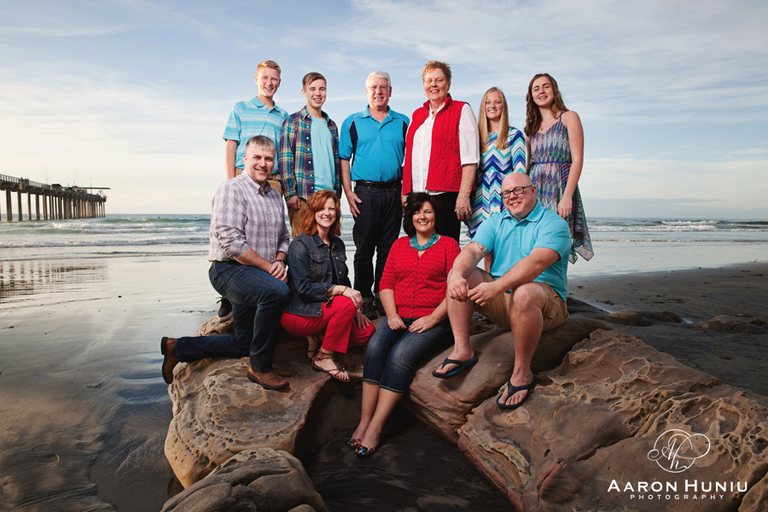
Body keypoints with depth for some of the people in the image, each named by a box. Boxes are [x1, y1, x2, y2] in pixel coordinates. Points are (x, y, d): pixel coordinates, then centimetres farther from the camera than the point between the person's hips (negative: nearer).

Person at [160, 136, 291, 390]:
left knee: (243, 344, 14)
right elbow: (231, 242, -20)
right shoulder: (232, 190, -11)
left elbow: (284, 237, 17)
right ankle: (260, 367, -20)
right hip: (229, 269, -8)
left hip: (257, 275, 9)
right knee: (275, 292, -38)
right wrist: (268, 267, -18)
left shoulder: (275, 196, 14)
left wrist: (280, 261, -5)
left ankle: (178, 347, 29)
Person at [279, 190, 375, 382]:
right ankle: (323, 358, -14)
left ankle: (318, 339, 4)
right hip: (298, 314, -7)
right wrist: (339, 289, -26)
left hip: (326, 308, 7)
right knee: (347, 304, -29)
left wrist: (355, 311, 2)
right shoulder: (300, 244, -11)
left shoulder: (338, 244, 11)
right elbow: (304, 287, -19)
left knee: (367, 330, -10)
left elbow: (344, 281, 16)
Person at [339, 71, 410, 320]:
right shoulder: (353, 122, 8)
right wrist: (348, 192, -5)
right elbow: (343, 159, 5)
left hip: (394, 192, 2)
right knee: (364, 248, 0)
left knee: (388, 248, 6)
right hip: (366, 191, -2)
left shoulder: (403, 122, 12)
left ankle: (384, 296, 16)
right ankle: (364, 298, 8)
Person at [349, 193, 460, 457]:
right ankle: (363, 422, -23)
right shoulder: (399, 245, 20)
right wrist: (392, 314, -3)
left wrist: (433, 318, -13)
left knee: (401, 355, -29)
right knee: (375, 348, -26)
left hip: (434, 320, -3)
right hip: (399, 317, 4)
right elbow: (386, 283, 14)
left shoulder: (448, 245, 7)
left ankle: (375, 428, -24)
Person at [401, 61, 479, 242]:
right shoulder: (417, 115, 20)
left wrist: (463, 196, -14)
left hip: (445, 195, -5)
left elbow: (469, 159, -5)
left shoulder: (461, 110, 4)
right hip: (416, 198, 5)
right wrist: (404, 193, 12)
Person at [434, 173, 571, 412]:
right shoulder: (495, 222, 12)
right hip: (500, 304, 5)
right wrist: (458, 274, -31)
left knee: (524, 293, -38)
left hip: (546, 304, -5)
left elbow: (537, 263, -26)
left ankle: (522, 372, -22)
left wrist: (497, 287, -39)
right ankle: (462, 350, -15)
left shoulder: (554, 224, -6)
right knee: (459, 273, -12)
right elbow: (472, 250, -7)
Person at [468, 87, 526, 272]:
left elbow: (519, 171, -1)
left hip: (505, 199, -4)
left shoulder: (514, 135, 5)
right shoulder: (479, 137, 17)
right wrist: (467, 199, 11)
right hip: (483, 199, 4)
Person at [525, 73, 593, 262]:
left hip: (560, 188, -4)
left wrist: (567, 197, -15)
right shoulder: (532, 126, 20)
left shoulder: (569, 117, 5)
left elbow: (577, 159, -4)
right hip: (535, 192, 4)